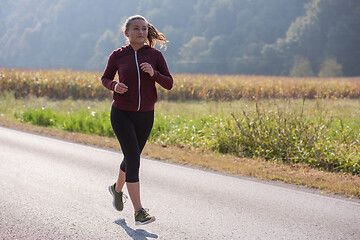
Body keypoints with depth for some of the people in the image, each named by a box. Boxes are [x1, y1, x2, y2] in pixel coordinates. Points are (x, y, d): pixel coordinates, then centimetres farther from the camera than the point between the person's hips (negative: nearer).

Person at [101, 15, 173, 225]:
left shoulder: (155, 55, 0)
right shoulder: (118, 55, -2)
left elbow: (169, 84, -2)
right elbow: (105, 79, 11)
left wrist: (153, 73, -22)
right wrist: (114, 86, -12)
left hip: (145, 115, 3)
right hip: (122, 114, -3)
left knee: (132, 157, 18)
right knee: (133, 157, -15)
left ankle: (117, 188, 50)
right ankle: (139, 212, -16)